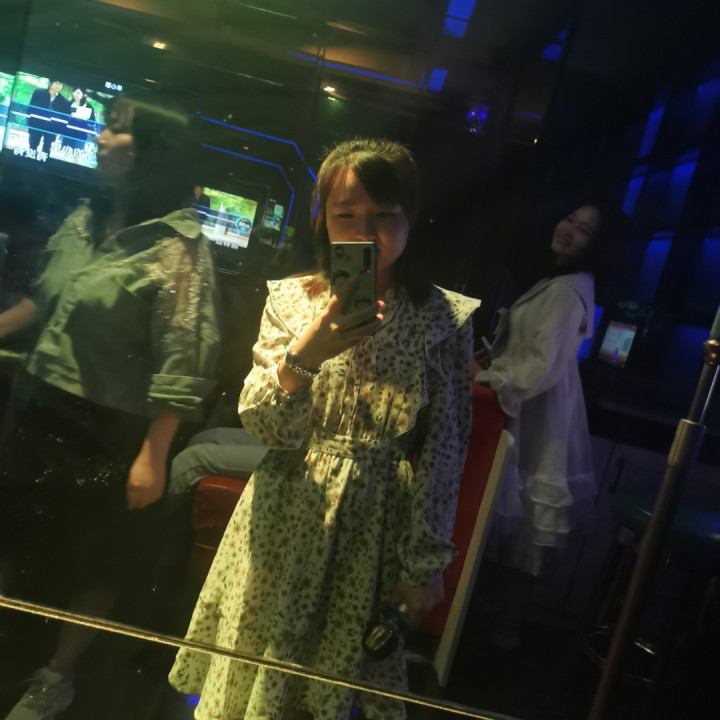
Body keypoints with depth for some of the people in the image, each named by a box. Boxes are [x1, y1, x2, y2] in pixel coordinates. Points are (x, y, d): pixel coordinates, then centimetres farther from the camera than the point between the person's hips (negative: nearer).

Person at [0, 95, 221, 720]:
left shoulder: (176, 247, -18)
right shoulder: (84, 222, 6)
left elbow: (182, 366, -21)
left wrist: (151, 458, -21)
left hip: (109, 431, -6)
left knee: (92, 560, 13)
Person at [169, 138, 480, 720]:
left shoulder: (445, 318, -8)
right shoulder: (291, 299, -4)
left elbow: (444, 449, -5)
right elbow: (266, 429, -9)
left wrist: (425, 563, -3)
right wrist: (302, 355, -27)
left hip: (372, 530, -1)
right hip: (284, 523, 2)